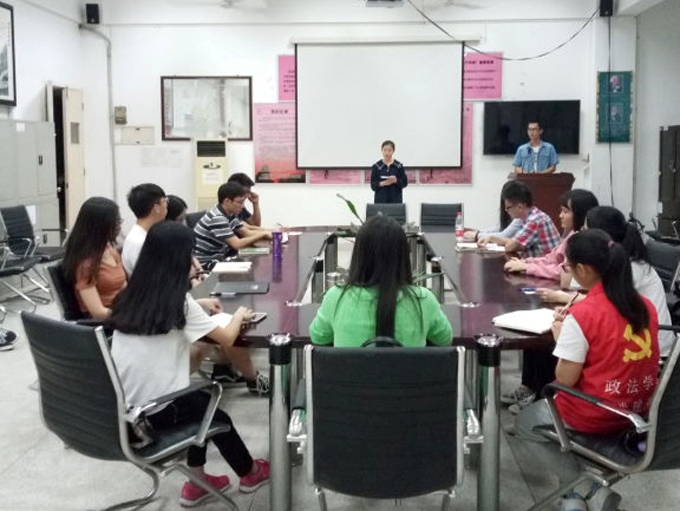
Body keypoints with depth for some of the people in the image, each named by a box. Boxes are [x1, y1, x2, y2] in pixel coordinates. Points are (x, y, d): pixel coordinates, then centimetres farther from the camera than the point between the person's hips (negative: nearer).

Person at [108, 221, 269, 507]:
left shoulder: (132, 296, 3)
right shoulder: (179, 302, -13)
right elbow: (226, 340, -5)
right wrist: (239, 315, 14)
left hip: (121, 409, 6)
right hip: (153, 414, -6)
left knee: (201, 402, 27)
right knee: (216, 413, 21)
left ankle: (198, 481, 35)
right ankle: (250, 473, 43)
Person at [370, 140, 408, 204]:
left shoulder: (399, 166, 3)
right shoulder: (376, 166, 3)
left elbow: (405, 183, 4)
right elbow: (373, 185, 1)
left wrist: (396, 181, -15)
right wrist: (383, 183, -18)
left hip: (395, 200, 0)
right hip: (380, 200, 0)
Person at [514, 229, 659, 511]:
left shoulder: (582, 314, -24)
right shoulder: (646, 306, -2)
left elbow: (565, 380, -19)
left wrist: (561, 335, -4)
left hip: (593, 418, -7)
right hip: (638, 412, 7)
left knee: (524, 423, 23)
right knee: (544, 408, 31)